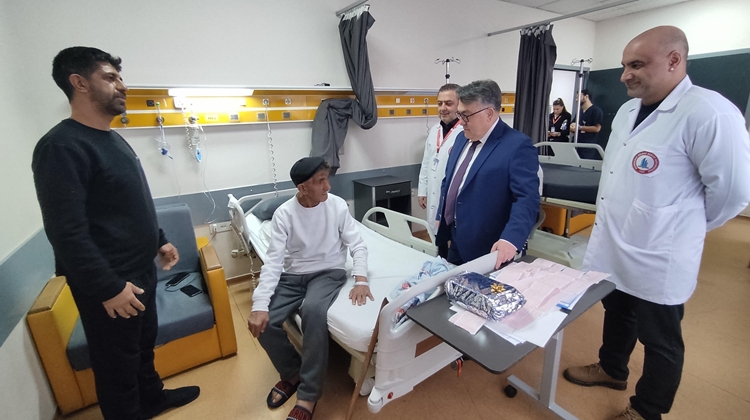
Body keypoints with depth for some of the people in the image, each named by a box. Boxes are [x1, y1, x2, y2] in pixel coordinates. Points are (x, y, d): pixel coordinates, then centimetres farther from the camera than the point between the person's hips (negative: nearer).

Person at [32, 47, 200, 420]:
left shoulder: (113, 139, 11)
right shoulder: (62, 147, -19)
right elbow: (67, 232, -23)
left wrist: (159, 240, 18)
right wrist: (107, 287, -21)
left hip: (141, 270, 9)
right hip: (110, 284, -9)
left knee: (144, 343, 25)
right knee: (117, 362, 11)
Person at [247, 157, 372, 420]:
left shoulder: (337, 205, -8)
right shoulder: (284, 214, -9)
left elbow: (357, 245, -6)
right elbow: (274, 261, -13)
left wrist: (360, 280, -24)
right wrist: (260, 304, -24)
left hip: (328, 272, -2)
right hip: (292, 276, 2)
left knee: (313, 311, -33)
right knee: (263, 323, -18)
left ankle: (308, 395, -14)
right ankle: (292, 374, 13)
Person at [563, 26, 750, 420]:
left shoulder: (708, 112, -19)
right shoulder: (627, 110, 6)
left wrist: (686, 226, 0)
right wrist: (610, 227, 15)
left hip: (657, 260, -7)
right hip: (612, 247, 7)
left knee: (660, 341, 14)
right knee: (616, 315, 26)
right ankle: (611, 369, 50)